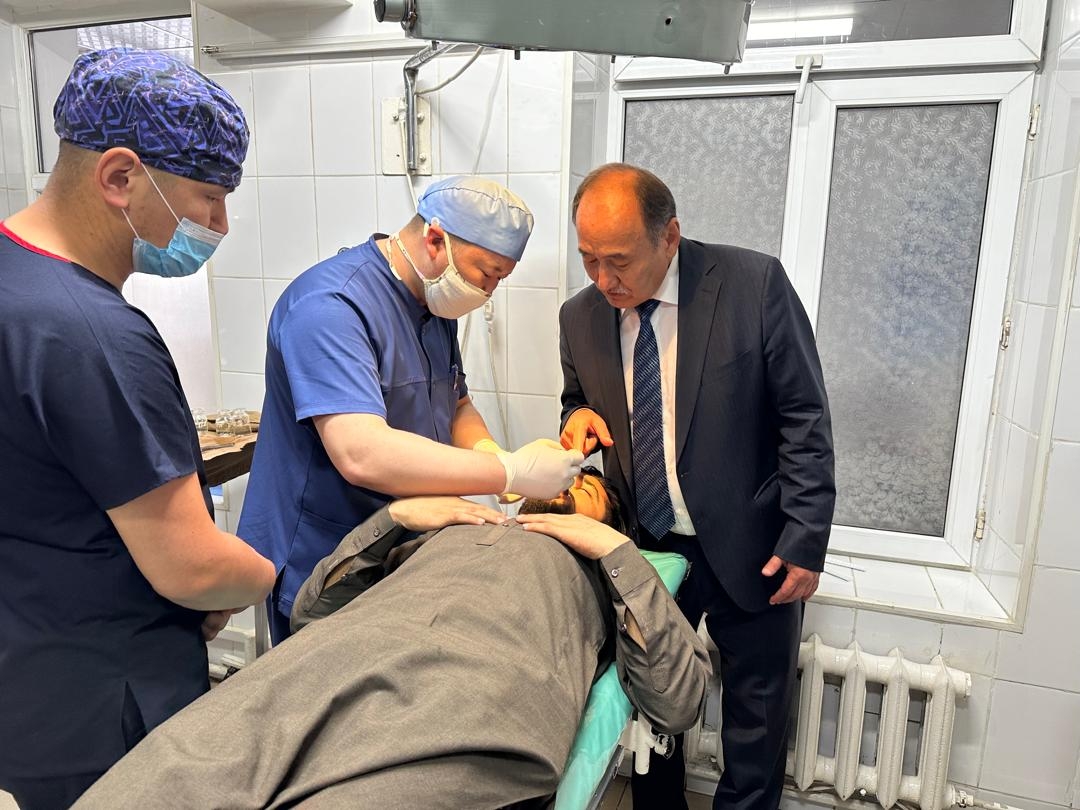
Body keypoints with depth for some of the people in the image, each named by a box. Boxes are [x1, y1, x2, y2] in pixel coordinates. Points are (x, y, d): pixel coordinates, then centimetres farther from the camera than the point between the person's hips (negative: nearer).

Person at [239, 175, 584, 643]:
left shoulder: (437, 303, 5)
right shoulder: (333, 305, -24)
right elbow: (361, 455, -35)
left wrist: (489, 454, -9)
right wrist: (512, 473, -30)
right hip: (318, 566, -8)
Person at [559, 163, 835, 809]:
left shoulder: (755, 284, -14)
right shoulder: (580, 317, -3)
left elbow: (805, 417, -10)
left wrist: (805, 539, -12)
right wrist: (581, 416, -10)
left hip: (750, 550, -2)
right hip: (644, 548, 3)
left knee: (756, 721, 14)